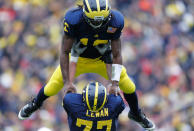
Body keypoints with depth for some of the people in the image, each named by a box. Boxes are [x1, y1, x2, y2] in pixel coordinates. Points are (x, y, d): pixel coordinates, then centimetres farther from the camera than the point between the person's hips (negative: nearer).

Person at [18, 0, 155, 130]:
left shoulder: (114, 22, -29)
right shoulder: (74, 19, -35)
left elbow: (116, 55, -19)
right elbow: (65, 52, -24)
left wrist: (115, 83, -26)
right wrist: (67, 81, -27)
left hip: (102, 59, 1)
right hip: (78, 59, -1)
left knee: (128, 85, -5)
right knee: (53, 86, -3)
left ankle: (136, 113, 28)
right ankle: (35, 104, 33)